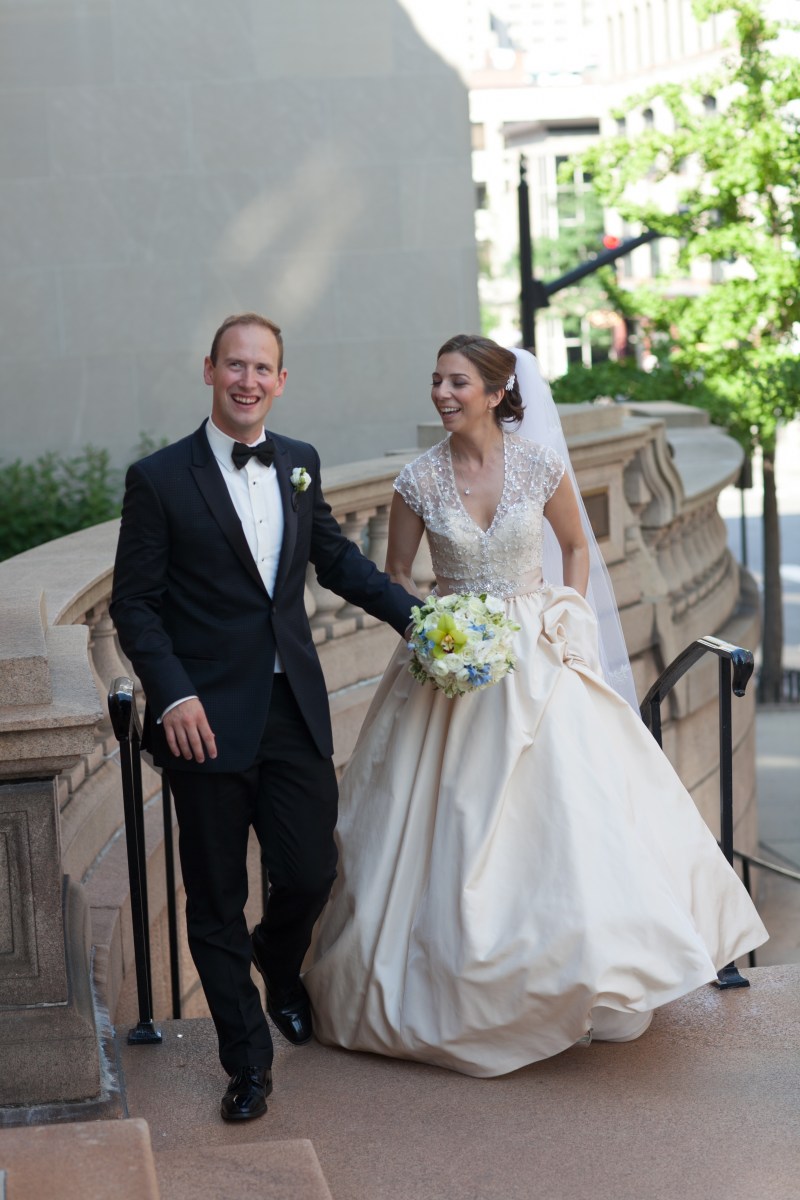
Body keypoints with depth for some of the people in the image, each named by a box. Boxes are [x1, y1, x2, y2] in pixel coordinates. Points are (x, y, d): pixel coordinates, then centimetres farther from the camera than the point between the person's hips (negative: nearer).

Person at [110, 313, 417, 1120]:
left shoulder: (298, 464, 8)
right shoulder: (160, 479, -6)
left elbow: (334, 557, 23)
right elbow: (134, 604, -5)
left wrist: (411, 613, 12)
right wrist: (174, 695, -16)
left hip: (295, 709, 4)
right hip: (209, 717, -4)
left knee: (311, 872, 5)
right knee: (217, 900, 5)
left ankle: (280, 971, 41)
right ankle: (247, 1063, 21)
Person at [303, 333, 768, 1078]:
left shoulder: (539, 466, -5)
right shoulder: (420, 480, -5)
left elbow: (576, 545, 10)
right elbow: (395, 576, 6)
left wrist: (568, 618, 0)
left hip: (537, 656, 0)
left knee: (569, 807, -3)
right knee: (454, 822, 2)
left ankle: (583, 974, 14)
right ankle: (458, 988, 17)